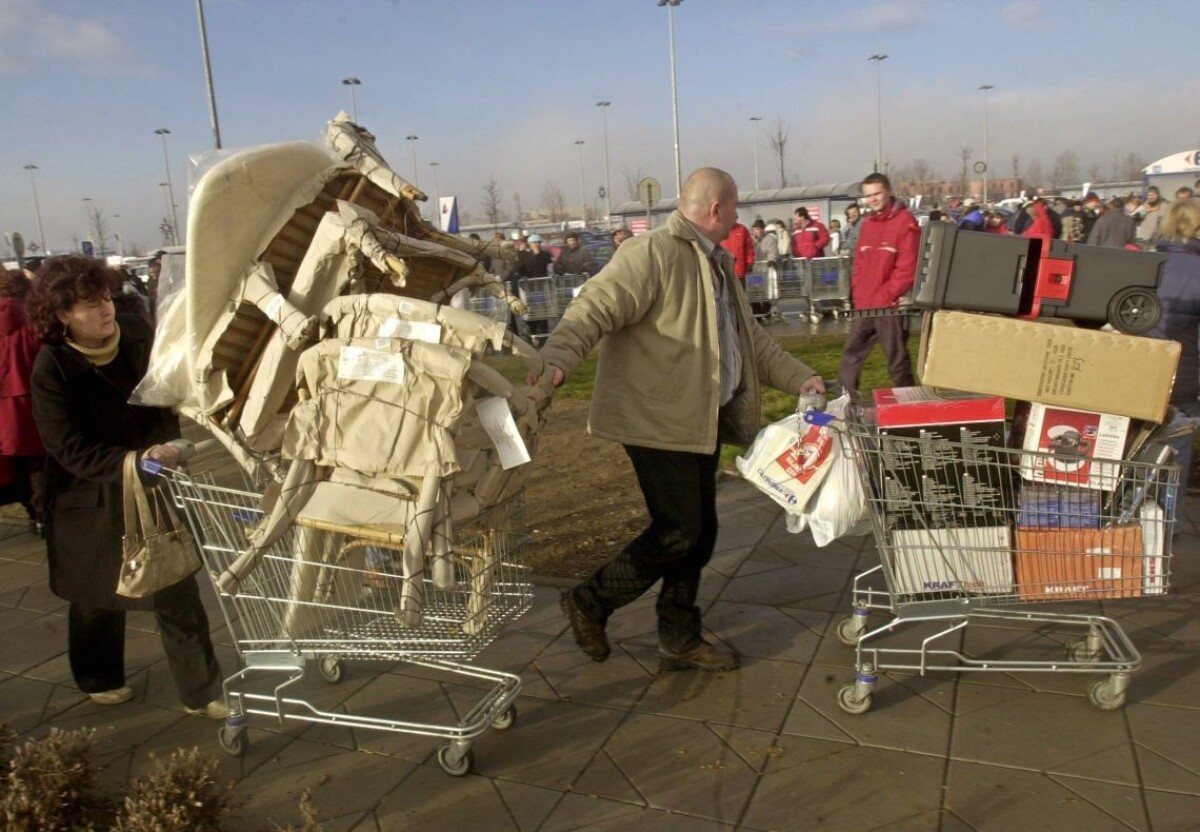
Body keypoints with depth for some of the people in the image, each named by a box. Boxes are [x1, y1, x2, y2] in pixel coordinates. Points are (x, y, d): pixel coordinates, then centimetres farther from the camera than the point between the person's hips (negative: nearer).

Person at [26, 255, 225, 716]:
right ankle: (100, 679, 44)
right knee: (100, 595, 18)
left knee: (177, 594, 3)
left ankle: (202, 693, 14)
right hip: (93, 504, -3)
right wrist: (136, 459, -32)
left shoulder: (137, 334, -7)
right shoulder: (52, 369, -18)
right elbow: (72, 450, -21)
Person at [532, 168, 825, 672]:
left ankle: (680, 640, 26)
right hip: (657, 420, -9)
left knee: (699, 532, 12)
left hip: (702, 421, 10)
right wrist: (556, 360, -40)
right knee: (678, 532, -6)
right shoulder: (653, 254, -12)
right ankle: (589, 602, 12)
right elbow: (595, 308, -23)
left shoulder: (716, 264, 19)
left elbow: (750, 338, 24)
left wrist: (799, 379, 15)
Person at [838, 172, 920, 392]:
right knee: (850, 357, 8)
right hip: (863, 306, 7)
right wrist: (858, 296, 6)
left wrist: (885, 298, -15)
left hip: (889, 306, -7)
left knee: (897, 361, 2)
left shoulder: (905, 222, -7)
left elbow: (907, 268, -13)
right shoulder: (867, 224, 16)